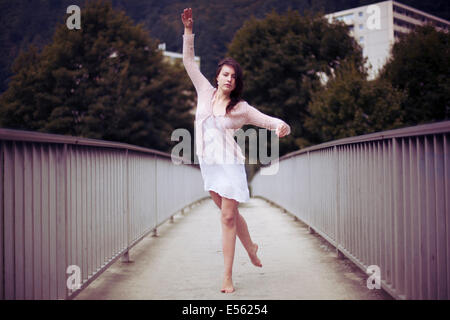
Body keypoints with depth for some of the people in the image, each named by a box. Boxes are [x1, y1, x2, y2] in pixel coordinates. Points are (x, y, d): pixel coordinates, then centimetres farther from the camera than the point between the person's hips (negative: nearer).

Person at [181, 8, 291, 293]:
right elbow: (189, 61, 7)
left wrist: (281, 126, -24)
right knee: (229, 212, 15)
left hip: (229, 164, -4)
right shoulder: (205, 92, 5)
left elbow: (266, 120, -1)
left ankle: (228, 277, 0)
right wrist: (188, 30, 0)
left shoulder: (241, 108, -3)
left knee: (228, 217, -5)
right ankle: (251, 247, 41)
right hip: (207, 163, 4)